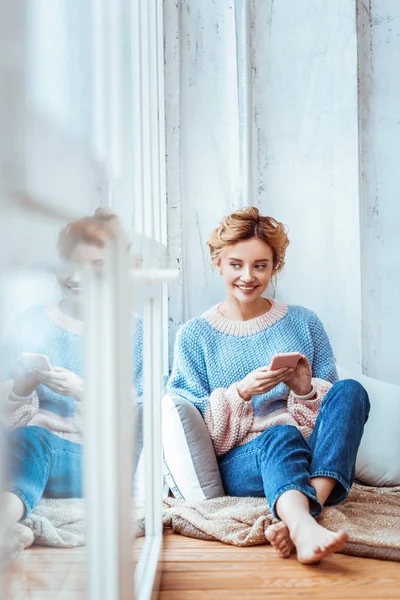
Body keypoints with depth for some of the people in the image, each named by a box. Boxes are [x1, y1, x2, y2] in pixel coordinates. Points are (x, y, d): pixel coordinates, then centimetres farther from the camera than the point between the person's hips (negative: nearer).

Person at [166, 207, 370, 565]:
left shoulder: (303, 323, 14)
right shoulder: (194, 336, 9)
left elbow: (336, 404, 11)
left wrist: (305, 389, -11)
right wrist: (241, 392, -15)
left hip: (316, 463, 2)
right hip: (240, 465, -2)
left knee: (350, 390, -25)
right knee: (281, 435, -34)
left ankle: (298, 520, -42)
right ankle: (305, 527, -63)